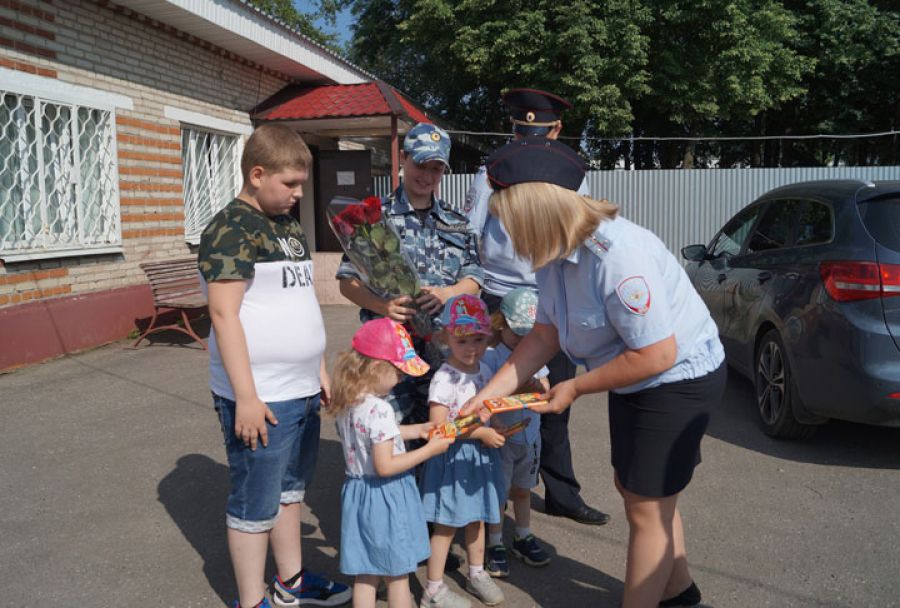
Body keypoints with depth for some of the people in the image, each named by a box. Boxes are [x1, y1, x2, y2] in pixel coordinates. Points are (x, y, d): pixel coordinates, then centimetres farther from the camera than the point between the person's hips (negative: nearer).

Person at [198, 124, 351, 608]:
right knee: (256, 505, 5)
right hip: (260, 398, -8)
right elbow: (224, 315, -18)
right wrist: (246, 397, -20)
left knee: (290, 490, 21)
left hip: (302, 390, 9)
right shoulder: (232, 230, -13)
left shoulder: (290, 228, 14)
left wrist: (319, 369, 18)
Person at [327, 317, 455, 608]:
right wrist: (429, 450, -18)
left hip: (358, 492, 8)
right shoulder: (379, 409, -26)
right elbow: (385, 466, -25)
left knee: (365, 575, 18)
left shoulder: (346, 404, 2)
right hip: (386, 497, -8)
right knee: (397, 576, 11)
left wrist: (417, 429, 14)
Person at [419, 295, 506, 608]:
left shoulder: (484, 370, 3)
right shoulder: (445, 377, -21)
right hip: (453, 457, -7)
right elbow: (438, 425, -26)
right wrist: (481, 433, -23)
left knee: (477, 518, 20)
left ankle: (477, 574, 39)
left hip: (481, 454, 7)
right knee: (447, 524, 3)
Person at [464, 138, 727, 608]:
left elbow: (657, 355, -29)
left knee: (646, 507, 1)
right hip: (635, 379, 9)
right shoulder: (556, 254, -7)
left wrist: (575, 388, -19)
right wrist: (489, 393, -4)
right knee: (636, 488, 21)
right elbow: (545, 334, 1)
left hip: (680, 377, -9)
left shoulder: (616, 255, -33)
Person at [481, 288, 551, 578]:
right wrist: (516, 388, -34)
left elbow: (546, 388, 2)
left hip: (529, 433, 5)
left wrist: (537, 386, -20)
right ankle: (496, 545, 24)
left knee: (522, 489, 20)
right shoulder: (489, 355, -16)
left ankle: (523, 538, 37)